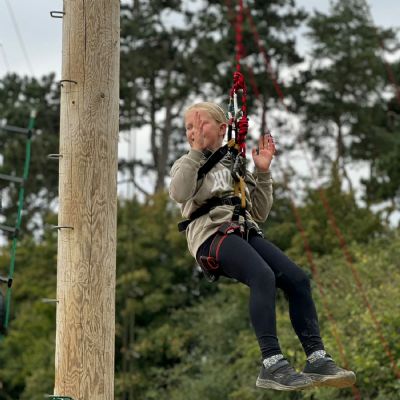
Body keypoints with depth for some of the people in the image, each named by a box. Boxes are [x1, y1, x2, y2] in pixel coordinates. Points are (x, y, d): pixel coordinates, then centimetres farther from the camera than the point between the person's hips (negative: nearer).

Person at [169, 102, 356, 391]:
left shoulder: (236, 166, 26)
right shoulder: (187, 165, 14)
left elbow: (260, 213, 21)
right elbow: (179, 194, -11)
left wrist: (263, 172, 13)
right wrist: (196, 150, -10)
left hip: (246, 233, 5)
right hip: (211, 235, -5)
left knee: (297, 279, -19)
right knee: (264, 276, -34)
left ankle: (317, 359, -22)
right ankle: (272, 364, -41)